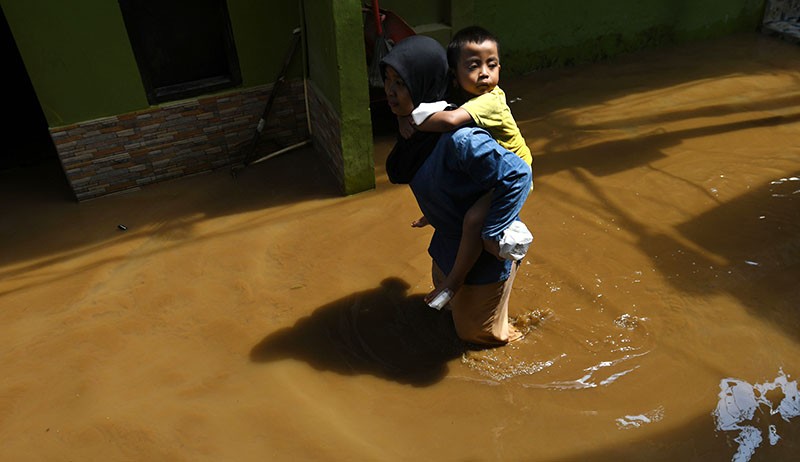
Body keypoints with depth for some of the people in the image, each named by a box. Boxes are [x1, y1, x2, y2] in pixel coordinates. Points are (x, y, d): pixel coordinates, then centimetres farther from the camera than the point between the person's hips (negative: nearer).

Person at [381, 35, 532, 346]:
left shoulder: (457, 139, -36)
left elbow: (517, 174, -35)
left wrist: (492, 233, -28)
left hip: (481, 251, -8)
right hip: (449, 239, 8)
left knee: (476, 332, 15)